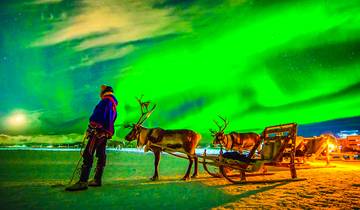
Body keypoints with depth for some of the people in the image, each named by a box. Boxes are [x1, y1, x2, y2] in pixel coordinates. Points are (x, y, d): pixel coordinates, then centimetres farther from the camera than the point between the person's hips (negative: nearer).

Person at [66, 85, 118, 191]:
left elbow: (97, 116, -16)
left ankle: (83, 182, -22)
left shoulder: (106, 101, -4)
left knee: (87, 154, -16)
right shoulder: (114, 105, 25)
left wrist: (90, 128, -16)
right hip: (106, 133, 11)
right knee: (101, 155, 11)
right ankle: (97, 180, 17)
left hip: (98, 131, -11)